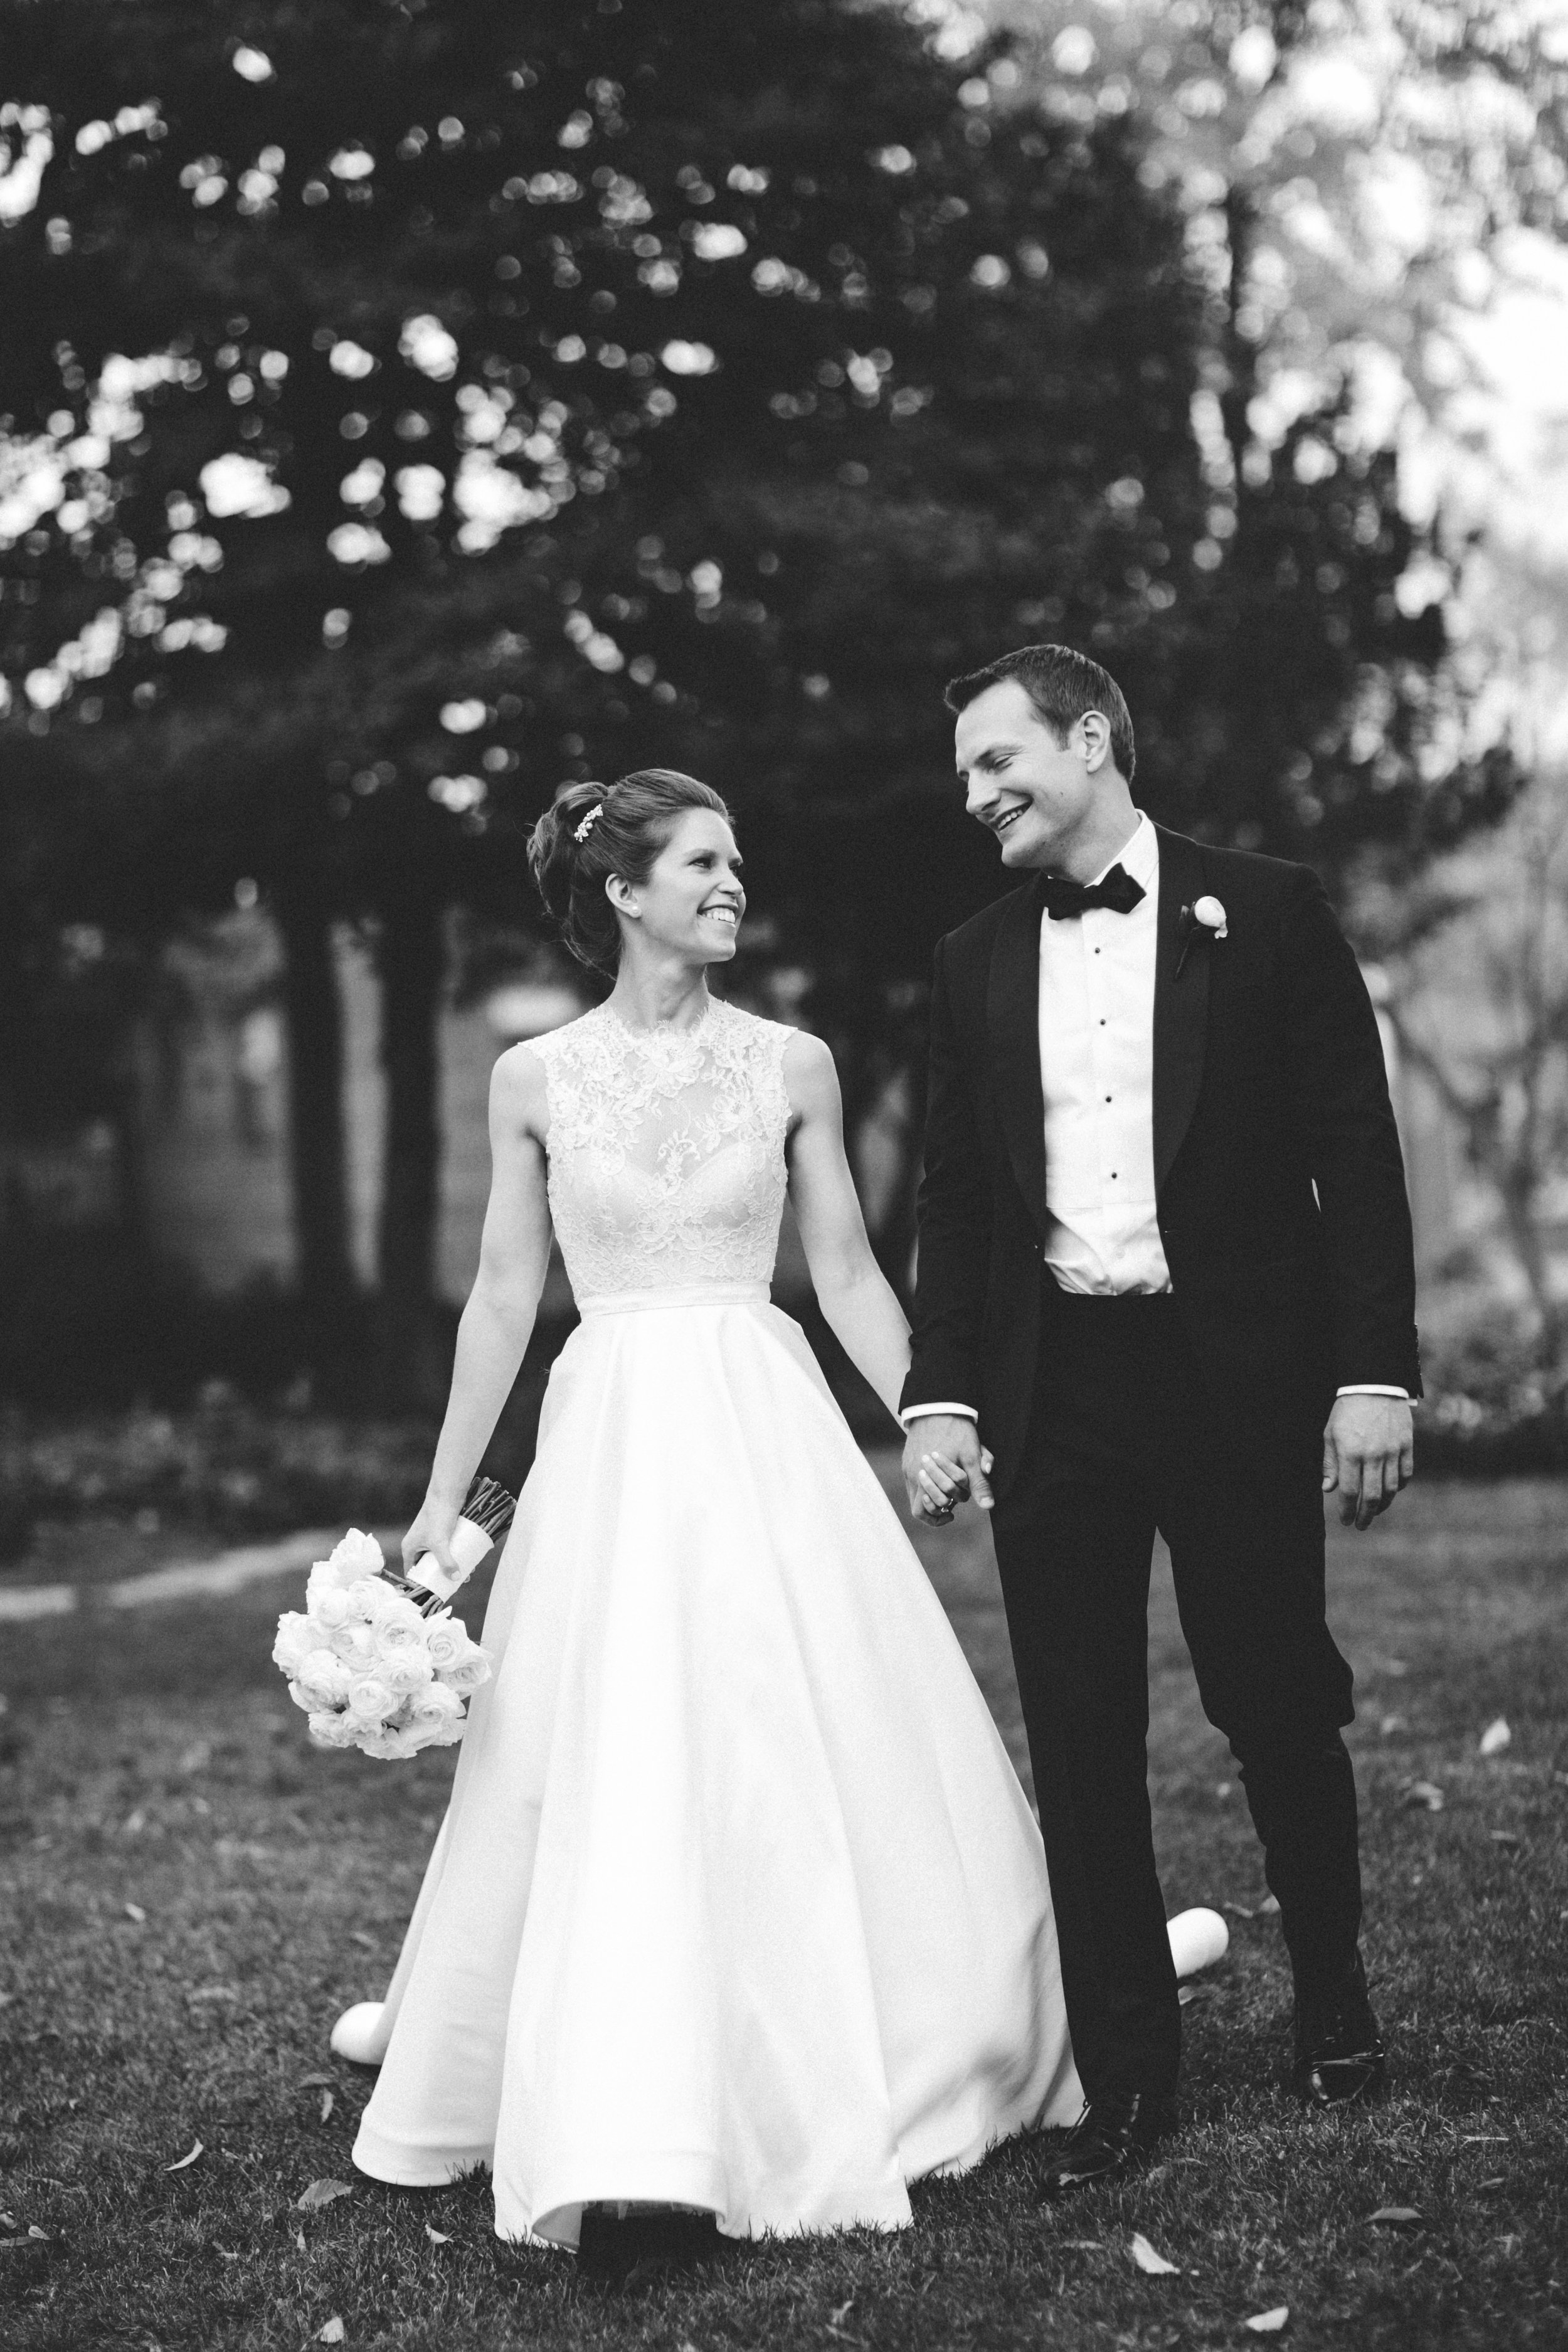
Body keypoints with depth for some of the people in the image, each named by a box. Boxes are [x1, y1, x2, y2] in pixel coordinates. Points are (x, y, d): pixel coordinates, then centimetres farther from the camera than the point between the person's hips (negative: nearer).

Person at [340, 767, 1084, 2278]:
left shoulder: (791, 1065, 5)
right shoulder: (535, 1080, 3)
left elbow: (848, 1275, 10)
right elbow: (502, 1301, 8)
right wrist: (440, 1504, 7)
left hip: (771, 1431, 1)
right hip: (613, 1440, -1)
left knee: (833, 1759, 1)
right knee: (620, 1773, -7)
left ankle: (847, 2088, 18)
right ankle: (627, 2149, -4)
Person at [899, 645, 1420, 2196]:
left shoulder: (1265, 915, 0)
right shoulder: (976, 965, 11)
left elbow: (1355, 1153, -2)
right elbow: (953, 1199, 11)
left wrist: (1374, 1372, -9)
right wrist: (938, 1397, 1)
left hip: (1239, 1375, -3)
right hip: (1053, 1386, 3)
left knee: (1276, 1705, 7)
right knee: (1079, 1743, 2)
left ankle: (1333, 2004, 30)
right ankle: (1125, 2077, 11)